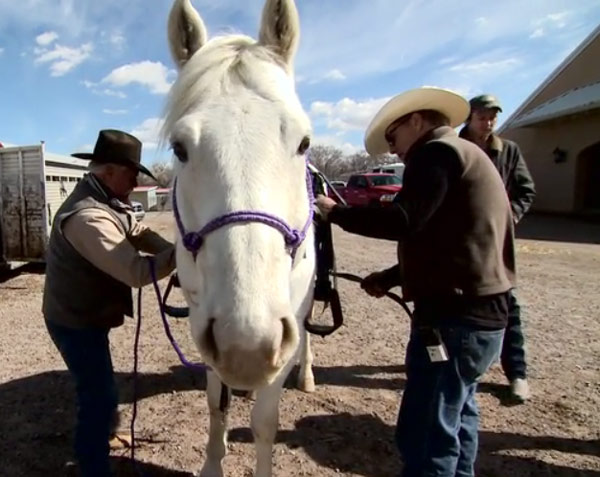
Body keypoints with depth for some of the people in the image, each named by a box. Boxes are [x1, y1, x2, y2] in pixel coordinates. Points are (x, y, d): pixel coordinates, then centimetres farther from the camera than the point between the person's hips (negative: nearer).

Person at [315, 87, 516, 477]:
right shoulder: (464, 156, 22)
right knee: (456, 416, 24)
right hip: (480, 312, 11)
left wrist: (335, 212, -13)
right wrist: (393, 278, 17)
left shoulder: (437, 152, -9)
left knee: (426, 433, -3)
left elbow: (404, 221, -24)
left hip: (454, 316, -11)